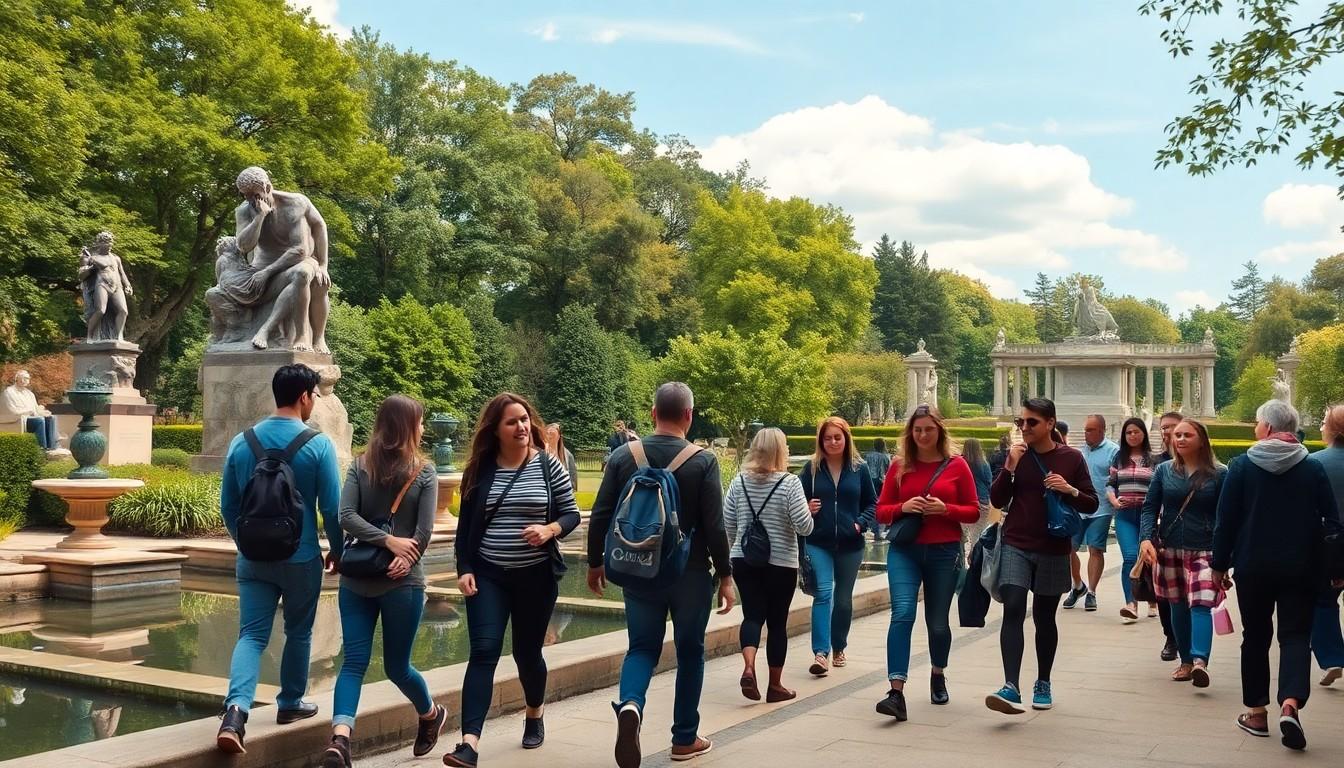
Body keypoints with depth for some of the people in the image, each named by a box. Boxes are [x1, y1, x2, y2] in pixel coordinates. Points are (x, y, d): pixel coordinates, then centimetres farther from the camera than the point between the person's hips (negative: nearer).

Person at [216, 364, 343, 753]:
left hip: (253, 558, 3)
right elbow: (332, 507, -9)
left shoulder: (242, 442, 1)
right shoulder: (318, 445, -11)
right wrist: (337, 549, 7)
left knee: (251, 636, 1)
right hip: (301, 558, -3)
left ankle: (236, 709, -19)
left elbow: (228, 506, 8)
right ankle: (290, 703, 29)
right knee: (299, 633, 16)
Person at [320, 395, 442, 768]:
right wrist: (399, 551, -3)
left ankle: (340, 737, -8)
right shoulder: (424, 472, -1)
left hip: (356, 579, 1)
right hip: (402, 582, -1)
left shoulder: (360, 466, 3)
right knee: (396, 665, 15)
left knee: (353, 661, 0)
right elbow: (423, 531, -9)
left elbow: (346, 516, -8)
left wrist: (387, 541, -10)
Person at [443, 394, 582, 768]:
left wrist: (550, 530, -21)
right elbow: (466, 525, 5)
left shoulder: (548, 465, -3)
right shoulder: (480, 468, 0)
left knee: (527, 652, 12)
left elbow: (572, 514, -1)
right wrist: (464, 569, -3)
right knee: (484, 652, -11)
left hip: (536, 576, 0)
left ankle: (535, 715, 41)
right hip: (488, 575, 0)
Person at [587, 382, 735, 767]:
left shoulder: (623, 456, -3)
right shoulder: (703, 462, -11)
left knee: (642, 648, 13)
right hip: (690, 574, -2)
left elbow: (600, 516, 0)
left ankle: (630, 704, -17)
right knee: (689, 653, 14)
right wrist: (725, 576, -2)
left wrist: (595, 563, 13)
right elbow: (715, 526, -12)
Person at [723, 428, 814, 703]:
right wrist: (808, 511, 7)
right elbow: (804, 526, -14)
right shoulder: (789, 483, -12)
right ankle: (775, 685, 16)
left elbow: (727, 524, 5)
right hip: (781, 563, -3)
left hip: (744, 560, 3)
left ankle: (749, 667, -16)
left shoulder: (739, 482, 0)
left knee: (752, 615, 8)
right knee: (777, 621, 8)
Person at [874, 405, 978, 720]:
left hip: (944, 552, 0)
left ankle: (938, 676, 40)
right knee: (902, 613, -17)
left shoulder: (956, 466, 1)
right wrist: (903, 508, -13)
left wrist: (945, 509, -14)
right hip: (904, 551, 0)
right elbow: (881, 511, 7)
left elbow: (973, 511, 3)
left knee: (938, 622, 11)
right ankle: (896, 693, -20)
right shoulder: (899, 467, 4)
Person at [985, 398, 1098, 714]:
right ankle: (1011, 688, -21)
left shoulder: (1071, 458, -1)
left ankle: (1043, 684, 27)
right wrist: (1009, 468, -14)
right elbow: (997, 501, 0)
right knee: (1013, 611, -14)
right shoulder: (1018, 454, 2)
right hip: (1016, 547, 0)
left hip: (1053, 551, 0)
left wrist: (1070, 490, -17)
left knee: (1044, 617, 10)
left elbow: (1091, 505, 2)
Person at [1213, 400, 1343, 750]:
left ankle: (1257, 711, 17)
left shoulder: (1242, 466, -5)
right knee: (1296, 636, 3)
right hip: (1300, 569, 0)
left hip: (1253, 567, 0)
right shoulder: (1313, 468, 0)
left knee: (1256, 637, 12)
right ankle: (1290, 704, -19)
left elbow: (1226, 520, -5)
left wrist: (1220, 565, 3)